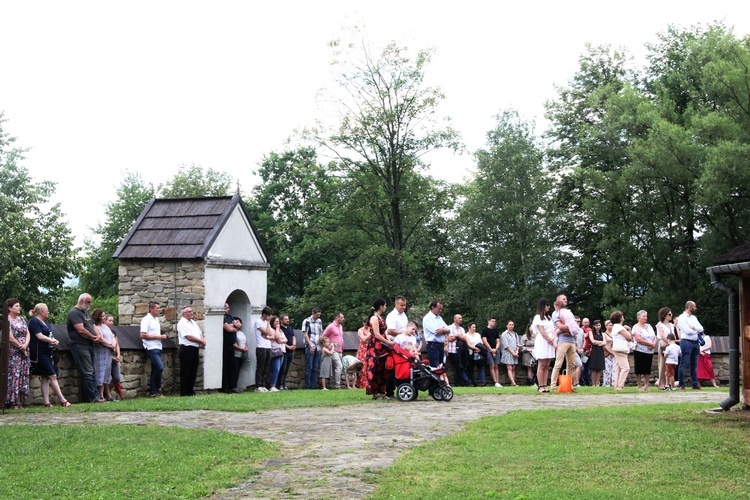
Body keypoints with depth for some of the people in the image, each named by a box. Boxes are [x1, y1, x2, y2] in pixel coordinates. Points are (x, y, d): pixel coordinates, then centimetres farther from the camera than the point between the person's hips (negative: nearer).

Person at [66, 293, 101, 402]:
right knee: (87, 373, -9)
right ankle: (93, 397, -10)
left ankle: (95, 395, 7)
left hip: (89, 345, 9)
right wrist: (93, 337, -6)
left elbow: (93, 326, 21)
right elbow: (81, 330, -18)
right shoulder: (74, 313, -9)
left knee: (92, 372, 7)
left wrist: (97, 336, 0)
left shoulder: (86, 312, 20)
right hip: (79, 345, -9)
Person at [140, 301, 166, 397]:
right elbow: (143, 335, -18)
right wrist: (157, 337, -15)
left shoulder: (156, 319, 17)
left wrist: (162, 336, 7)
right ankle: (158, 388, 0)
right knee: (160, 367, -17)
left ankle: (153, 392, 12)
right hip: (151, 348, -9)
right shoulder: (146, 320, -10)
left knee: (155, 370, 9)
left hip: (157, 347, 9)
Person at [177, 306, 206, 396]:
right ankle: (184, 393, -1)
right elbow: (189, 337, -16)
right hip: (187, 349, -8)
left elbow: (200, 334, 17)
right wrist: (201, 341, -7)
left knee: (193, 372, 9)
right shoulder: (182, 323, -8)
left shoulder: (193, 322, 19)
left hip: (195, 349, 8)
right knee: (186, 372, -4)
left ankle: (191, 391, 16)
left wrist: (202, 342, -5)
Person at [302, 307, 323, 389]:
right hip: (310, 347, -6)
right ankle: (307, 386, -1)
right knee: (309, 367, -5)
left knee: (315, 368, 6)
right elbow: (305, 334, -8)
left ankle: (313, 385, 9)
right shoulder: (307, 321, -5)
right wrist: (311, 346, -12)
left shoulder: (319, 321, 12)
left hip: (317, 347, 6)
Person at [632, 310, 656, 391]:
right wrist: (650, 344, -13)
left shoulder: (649, 326, 16)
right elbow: (638, 339, -16)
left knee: (648, 369, 7)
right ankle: (640, 386, 3)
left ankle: (646, 386, 11)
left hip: (650, 351, 6)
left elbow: (654, 337, 13)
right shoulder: (636, 327, -5)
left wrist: (654, 344, -9)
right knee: (639, 369, -2)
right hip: (640, 351, -6)